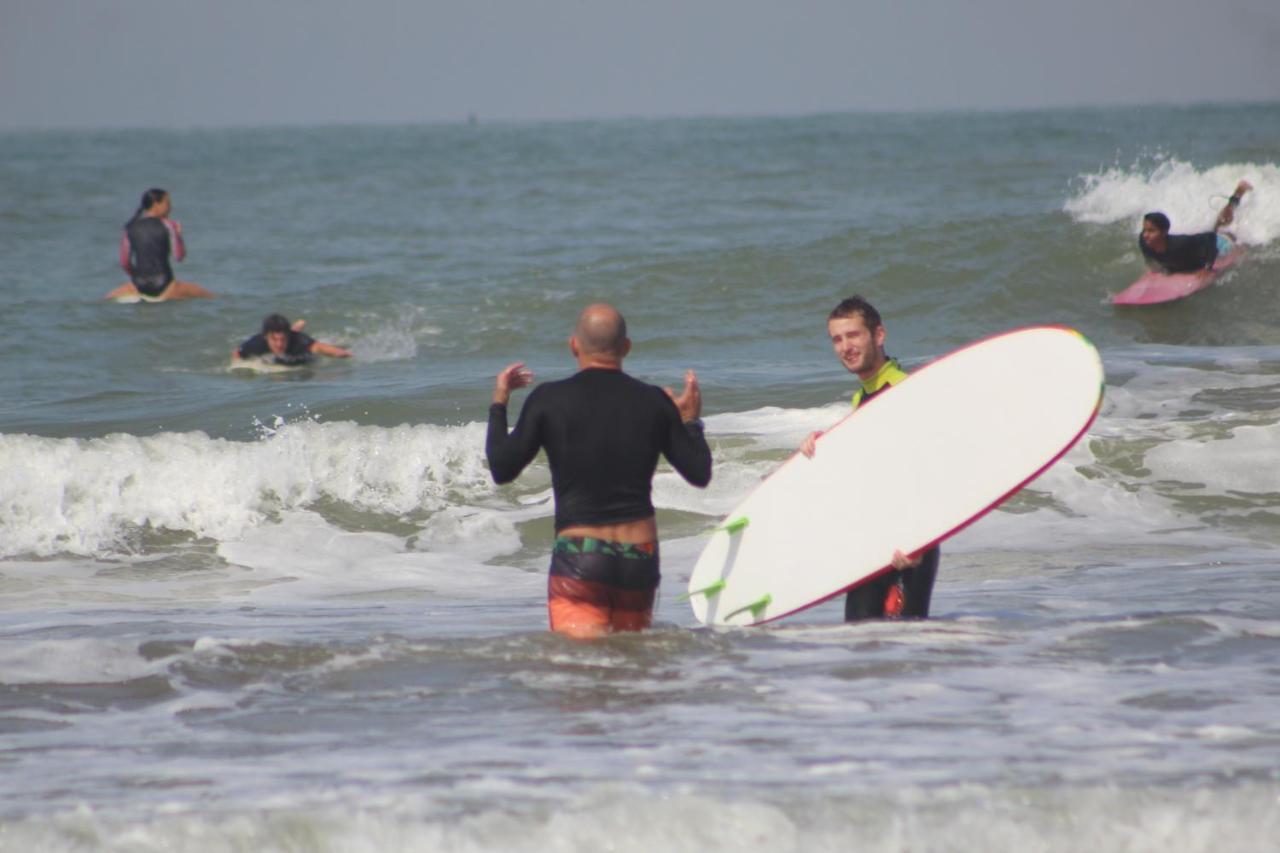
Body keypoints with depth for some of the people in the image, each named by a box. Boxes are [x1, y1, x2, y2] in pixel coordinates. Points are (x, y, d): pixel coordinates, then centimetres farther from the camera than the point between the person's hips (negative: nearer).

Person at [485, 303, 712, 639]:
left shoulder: (548, 400, -4)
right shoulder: (654, 402, 3)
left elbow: (502, 469, 2)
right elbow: (700, 473, 8)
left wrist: (498, 406, 16)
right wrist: (691, 421, 26)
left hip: (578, 557, -3)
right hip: (640, 559, 3)